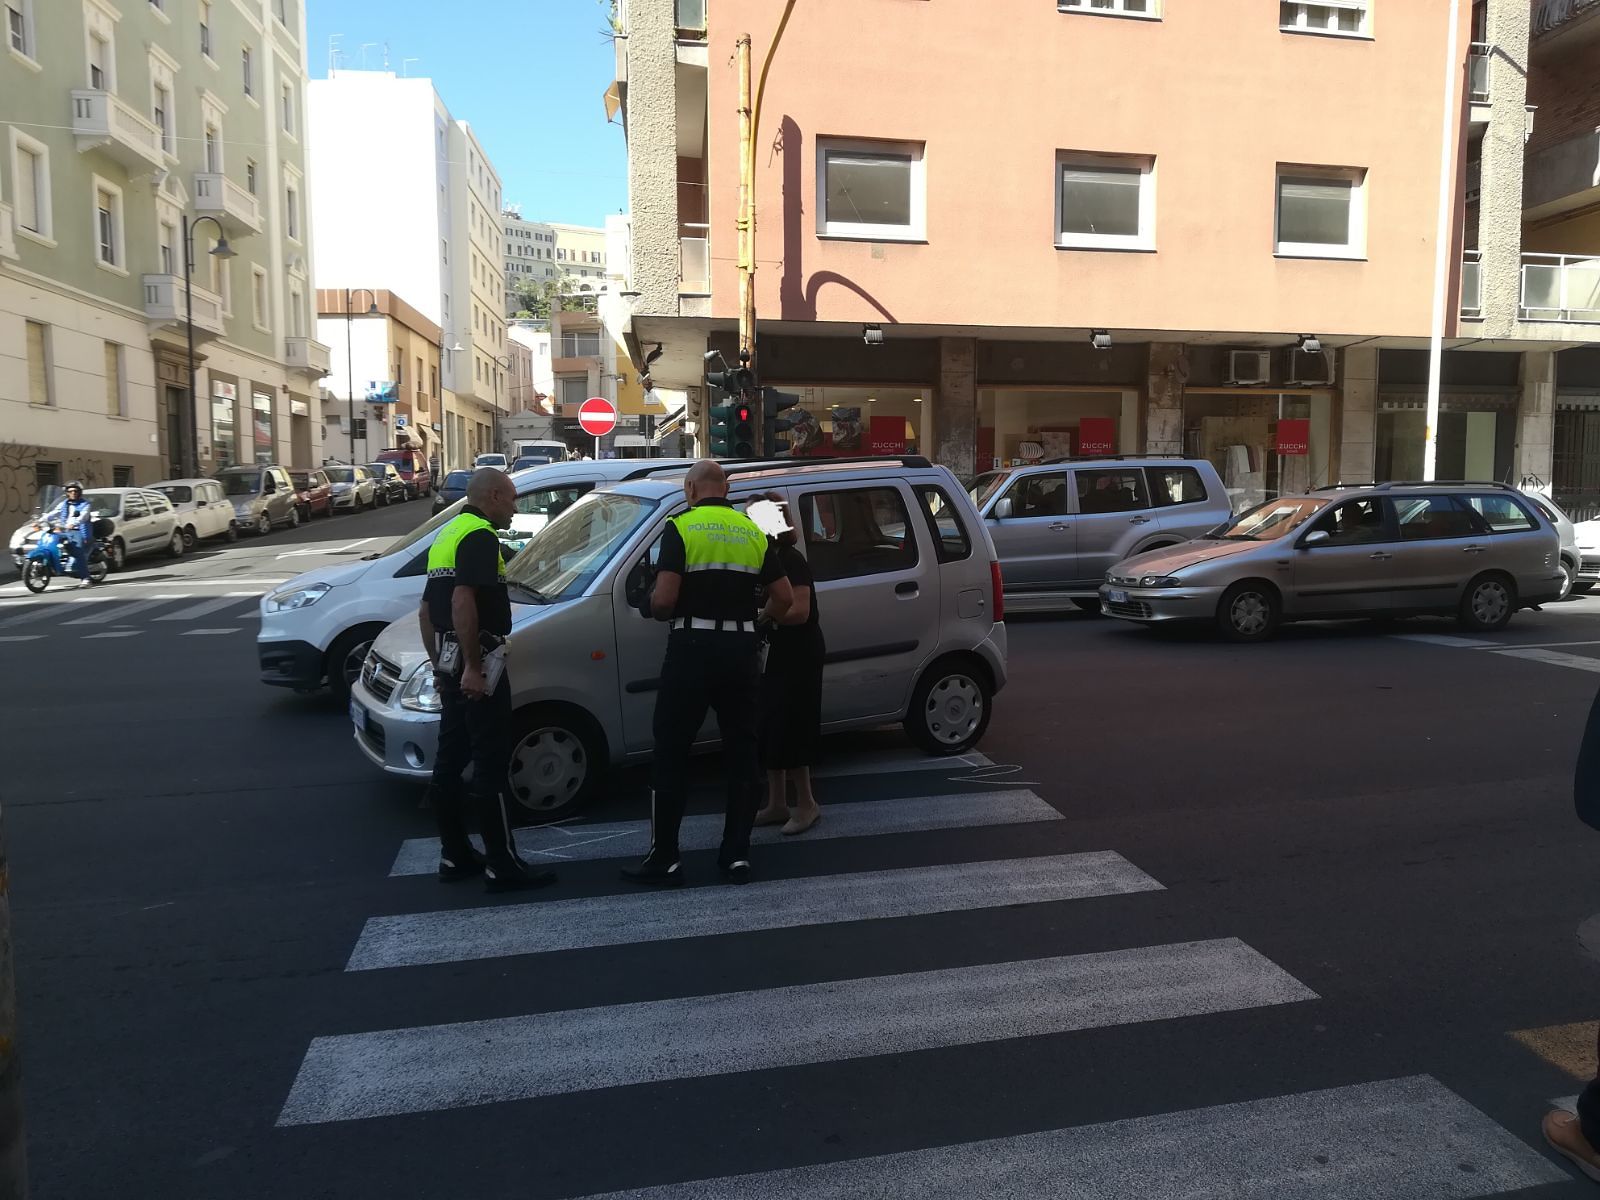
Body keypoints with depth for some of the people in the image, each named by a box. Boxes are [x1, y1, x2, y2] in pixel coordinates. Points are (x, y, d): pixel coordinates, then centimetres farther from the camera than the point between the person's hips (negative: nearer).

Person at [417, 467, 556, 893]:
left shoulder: (447, 535, 18)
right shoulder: (480, 535, -12)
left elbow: (426, 610, 22)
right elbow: (463, 602, -24)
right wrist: (472, 666, -25)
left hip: (450, 665, 10)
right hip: (476, 665, -10)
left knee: (449, 761, 12)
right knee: (489, 766, -6)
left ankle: (455, 856, 21)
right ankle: (503, 866, -2)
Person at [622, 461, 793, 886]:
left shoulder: (681, 527, -6)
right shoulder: (752, 532, 10)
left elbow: (663, 599, -14)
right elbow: (784, 597, 9)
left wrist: (658, 610, 8)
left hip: (693, 648, -4)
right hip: (741, 649, 5)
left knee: (671, 754, 4)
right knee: (741, 751, 12)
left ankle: (664, 859, 8)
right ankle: (737, 855, 14)